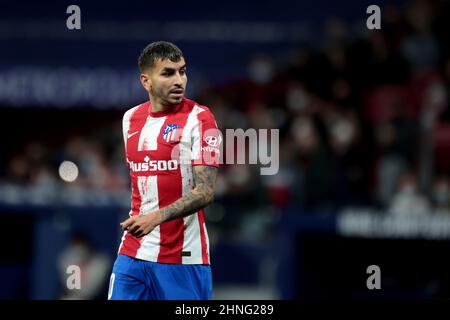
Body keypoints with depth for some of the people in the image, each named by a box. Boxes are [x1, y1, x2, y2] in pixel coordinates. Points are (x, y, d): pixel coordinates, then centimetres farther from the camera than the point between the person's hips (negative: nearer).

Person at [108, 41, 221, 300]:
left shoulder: (199, 118, -8)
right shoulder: (131, 119, 10)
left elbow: (205, 192, -16)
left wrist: (157, 217, -27)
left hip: (184, 257, -5)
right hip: (133, 252, 5)